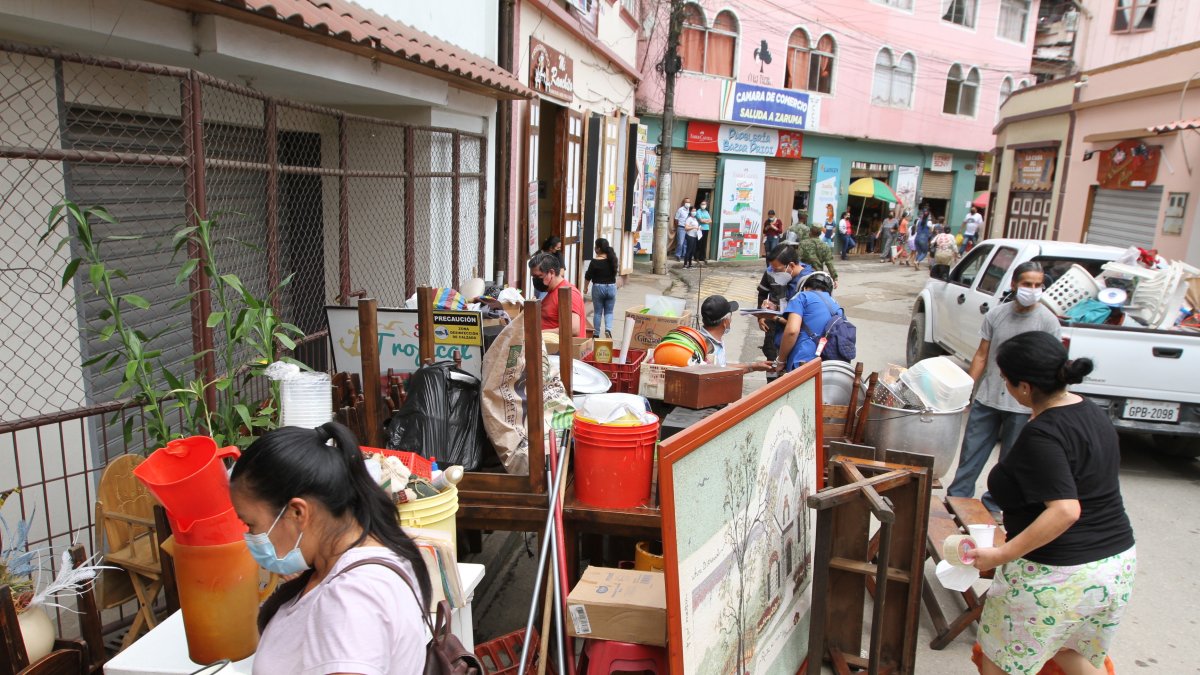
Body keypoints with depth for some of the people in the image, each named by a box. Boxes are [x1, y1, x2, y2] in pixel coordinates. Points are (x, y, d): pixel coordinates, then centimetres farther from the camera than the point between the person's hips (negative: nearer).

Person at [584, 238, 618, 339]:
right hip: (611, 287, 3)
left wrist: (585, 288, 4)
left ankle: (596, 333, 16)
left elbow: (588, 277, -9)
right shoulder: (613, 259, -1)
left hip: (598, 287, -3)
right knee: (609, 312, 12)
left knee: (597, 312, 10)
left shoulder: (595, 261, -14)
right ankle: (608, 329, -9)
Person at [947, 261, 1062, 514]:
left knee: (1010, 460, 10)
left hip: (1022, 405, -2)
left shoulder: (1048, 321, -8)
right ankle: (957, 497, 21)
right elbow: (982, 355, 6)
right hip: (986, 398, 3)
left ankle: (992, 506, 25)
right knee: (971, 451, 9)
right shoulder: (996, 314, 0)